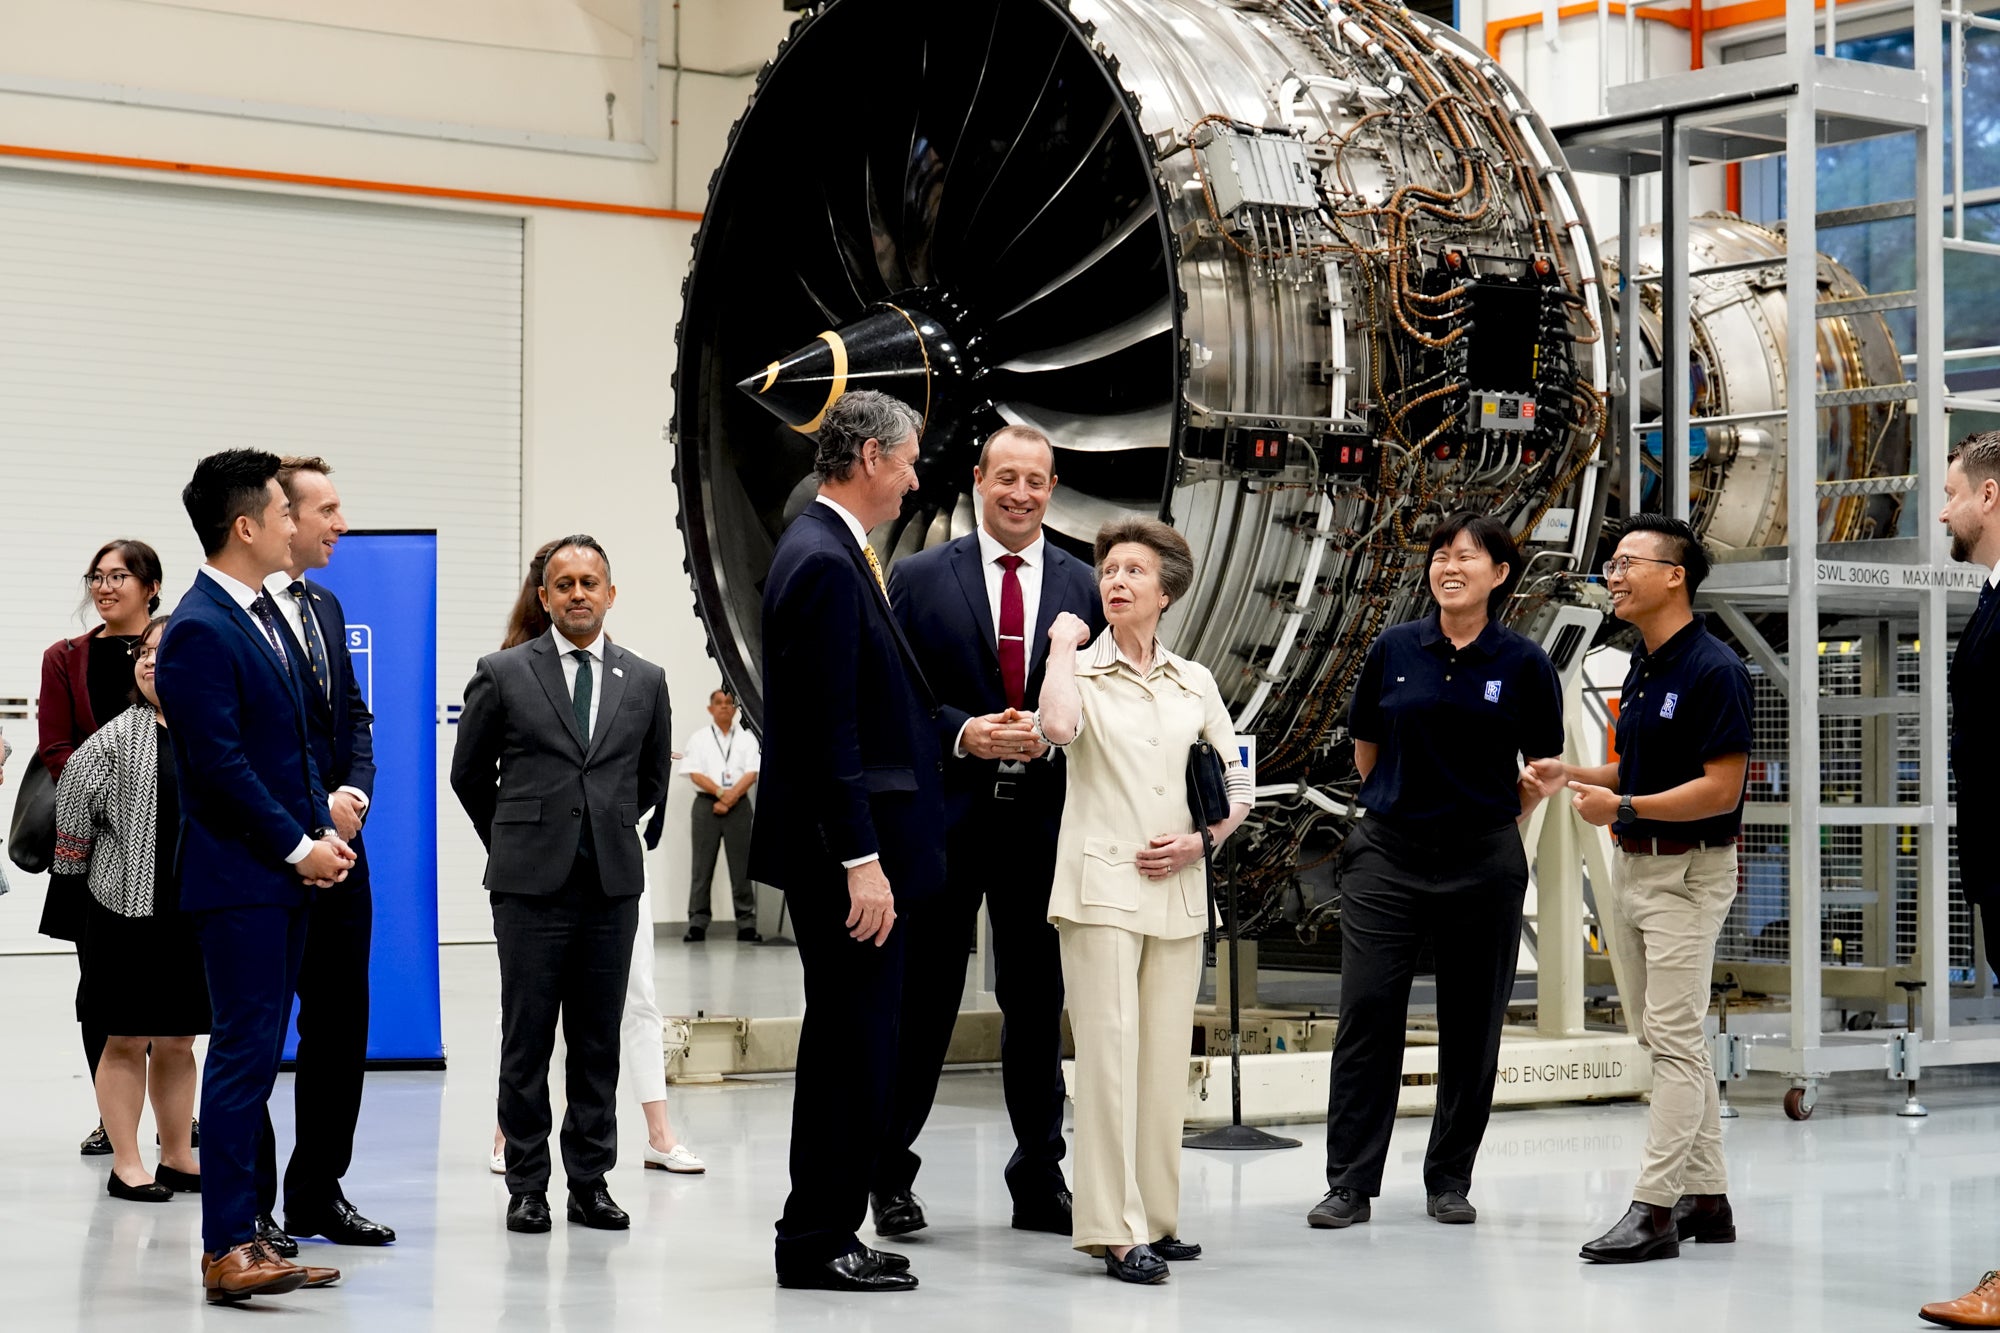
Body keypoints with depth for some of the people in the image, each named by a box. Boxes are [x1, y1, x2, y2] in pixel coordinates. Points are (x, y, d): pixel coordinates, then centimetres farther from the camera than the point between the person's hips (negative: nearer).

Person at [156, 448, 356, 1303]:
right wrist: (298, 847, -14)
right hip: (237, 878, -9)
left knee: (257, 1055, 10)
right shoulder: (200, 630, -14)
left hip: (286, 875, 9)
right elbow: (219, 763, -18)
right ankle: (226, 1249, -4)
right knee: (244, 1055, -8)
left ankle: (240, 1235, 15)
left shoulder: (265, 614, 16)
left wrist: (324, 830, 8)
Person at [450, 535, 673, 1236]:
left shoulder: (644, 681, 8)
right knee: (526, 1040, 1)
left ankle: (591, 1180, 14)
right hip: (531, 884, -2)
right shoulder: (503, 674, 1)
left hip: (612, 886, 2)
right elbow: (469, 774, 10)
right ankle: (527, 1185, 8)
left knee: (599, 1041, 6)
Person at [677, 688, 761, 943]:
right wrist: (721, 792, -14)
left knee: (741, 867, -1)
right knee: (702, 867, -1)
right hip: (706, 805, 0)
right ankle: (697, 923, 0)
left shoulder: (746, 738, 10)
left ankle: (746, 925, -1)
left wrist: (730, 798, -13)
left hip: (738, 805, 0)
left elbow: (751, 774, -1)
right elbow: (695, 774, -2)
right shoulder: (698, 739, 8)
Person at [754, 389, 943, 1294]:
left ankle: (819, 1235, 23)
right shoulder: (826, 564, -18)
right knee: (857, 1046, -4)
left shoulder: (824, 551, 14)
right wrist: (862, 862, -23)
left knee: (843, 1044, 15)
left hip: (844, 851, 11)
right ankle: (820, 1242, 3)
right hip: (844, 851, -11)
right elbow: (830, 734, -22)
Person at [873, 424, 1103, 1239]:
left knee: (1038, 1002, 9)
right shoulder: (919, 578, 2)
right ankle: (889, 1173, 14)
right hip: (945, 813, -2)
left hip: (1044, 816, 2)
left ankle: (1039, 1179, 19)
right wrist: (962, 733, -15)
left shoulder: (1083, 586, 7)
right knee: (923, 996, 3)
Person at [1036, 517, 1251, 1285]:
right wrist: (1063, 645, -10)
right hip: (1101, 885, -4)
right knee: (1110, 1054, -9)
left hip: (1176, 891, 4)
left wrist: (1199, 840, -2)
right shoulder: (1083, 669, 1)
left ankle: (1156, 1218, 15)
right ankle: (1116, 1231, -10)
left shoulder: (1195, 683, 12)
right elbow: (1056, 729, -23)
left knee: (1166, 1058, 6)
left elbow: (1239, 787, 16)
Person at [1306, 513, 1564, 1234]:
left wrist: (1490, 822, 11)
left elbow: (1544, 769, 9)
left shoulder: (1523, 662, -2)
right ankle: (1350, 1183, 0)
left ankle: (1450, 1180, 18)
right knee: (1367, 1014, -5)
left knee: (1472, 1026, 6)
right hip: (1388, 854, 1)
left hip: (1483, 862, 0)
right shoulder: (1394, 649, 2)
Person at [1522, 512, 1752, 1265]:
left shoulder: (1713, 670, -16)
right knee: (1659, 1039, 12)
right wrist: (1571, 776, 6)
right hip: (1631, 866, 10)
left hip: (1688, 872, -10)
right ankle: (1706, 1199, 18)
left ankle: (1654, 1208, -7)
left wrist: (1623, 807, -23)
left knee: (1674, 1041, -8)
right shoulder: (1641, 668, 12)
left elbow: (1721, 787, -20)